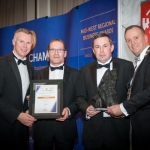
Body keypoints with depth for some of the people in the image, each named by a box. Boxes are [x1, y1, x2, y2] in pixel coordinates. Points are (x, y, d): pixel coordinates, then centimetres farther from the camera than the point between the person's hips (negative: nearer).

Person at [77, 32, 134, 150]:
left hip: (118, 128, -2)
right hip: (93, 128, 2)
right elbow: (81, 97, 10)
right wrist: (86, 108, -8)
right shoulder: (86, 70, 9)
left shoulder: (126, 66, 1)